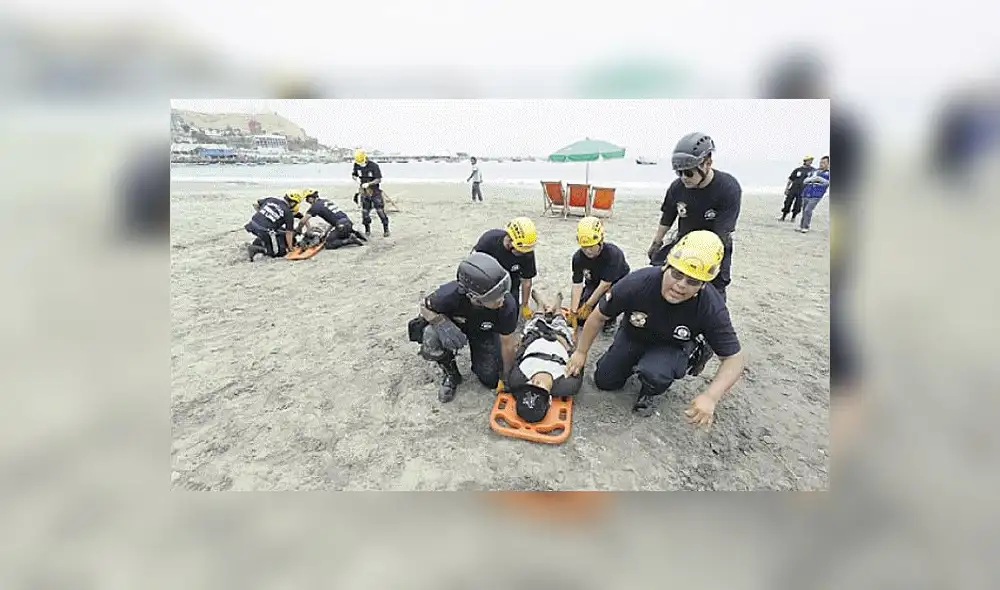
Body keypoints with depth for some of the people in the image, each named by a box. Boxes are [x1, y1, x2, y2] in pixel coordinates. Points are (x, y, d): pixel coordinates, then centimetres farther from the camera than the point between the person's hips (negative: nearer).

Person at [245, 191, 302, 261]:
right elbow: (288, 233, 0)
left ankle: (254, 243, 22)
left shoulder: (271, 199, 10)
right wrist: (290, 248, 11)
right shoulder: (288, 213, -4)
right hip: (265, 232, -6)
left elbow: (255, 204, 21)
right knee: (281, 251, 9)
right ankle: (257, 249, -9)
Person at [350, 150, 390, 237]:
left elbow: (378, 180, -15)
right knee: (365, 211, 4)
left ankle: (386, 229, 3)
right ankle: (367, 230, 17)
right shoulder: (357, 166, 1)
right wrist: (356, 178, -8)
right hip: (364, 191, 4)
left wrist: (368, 184, -26)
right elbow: (353, 175, 15)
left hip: (375, 191, -4)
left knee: (380, 210, -7)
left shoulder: (374, 166, -14)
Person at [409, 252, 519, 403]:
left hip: (484, 332, 1)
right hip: (454, 327, -1)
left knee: (491, 381, -3)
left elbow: (508, 344, -19)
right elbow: (425, 306, -16)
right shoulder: (450, 294, -41)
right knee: (431, 339, -34)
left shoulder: (507, 306, -37)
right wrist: (441, 322, -37)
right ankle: (451, 373, -2)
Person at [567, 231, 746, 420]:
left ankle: (653, 392, 3)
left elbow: (734, 358, -22)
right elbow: (598, 316, -16)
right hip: (633, 336, 2)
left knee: (653, 373, -33)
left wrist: (710, 397, -39)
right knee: (603, 381, 8)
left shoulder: (712, 308, -33)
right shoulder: (637, 283, -33)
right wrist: (581, 352, -7)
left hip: (674, 347, -2)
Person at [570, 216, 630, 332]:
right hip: (594, 284, 4)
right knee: (580, 318, -10)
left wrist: (587, 305, -29)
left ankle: (610, 320, -2)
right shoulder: (578, 257, -21)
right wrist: (573, 311, -27)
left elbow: (605, 284, -32)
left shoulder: (613, 254, -34)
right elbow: (577, 285, -20)